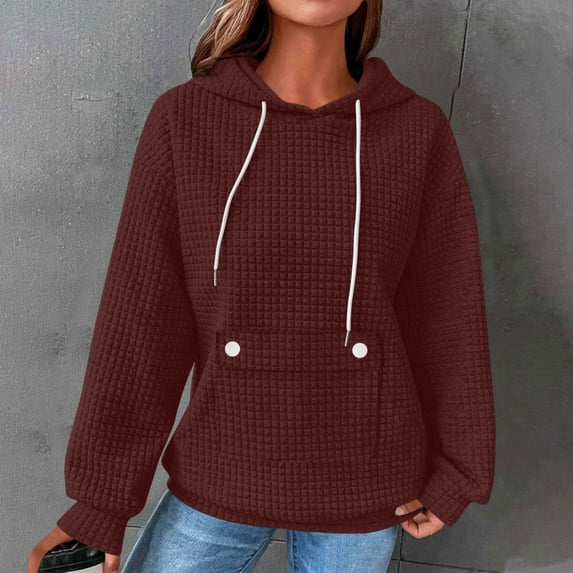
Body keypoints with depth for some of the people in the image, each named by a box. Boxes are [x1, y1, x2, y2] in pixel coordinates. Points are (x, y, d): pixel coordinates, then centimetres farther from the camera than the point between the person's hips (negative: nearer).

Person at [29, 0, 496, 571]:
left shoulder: (418, 130, -9)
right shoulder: (184, 119, -10)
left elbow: (446, 313, -2)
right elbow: (142, 319, -9)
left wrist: (455, 470, 5)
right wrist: (99, 495, -4)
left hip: (362, 482, 1)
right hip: (223, 477, 0)